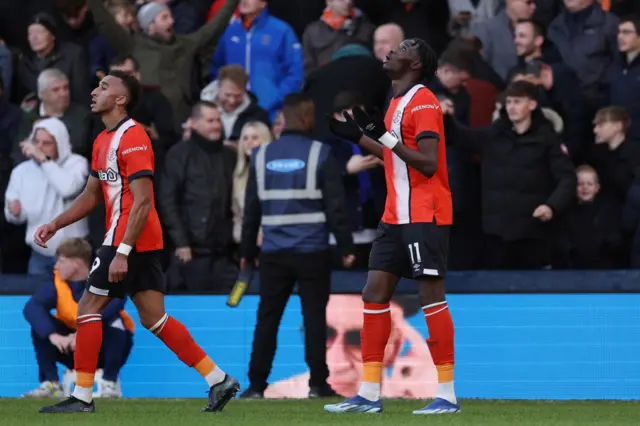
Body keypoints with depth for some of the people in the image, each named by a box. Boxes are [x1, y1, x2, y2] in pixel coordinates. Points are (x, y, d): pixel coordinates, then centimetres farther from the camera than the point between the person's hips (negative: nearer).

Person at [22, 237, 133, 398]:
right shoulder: (57, 283, -11)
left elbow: (115, 301, -41)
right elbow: (32, 307, -26)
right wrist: (52, 335, -43)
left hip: (106, 348, -3)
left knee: (113, 320, -32)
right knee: (41, 326, -17)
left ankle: (109, 383, -22)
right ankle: (51, 384, -19)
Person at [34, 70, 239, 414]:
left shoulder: (132, 138, -15)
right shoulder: (103, 140, 16)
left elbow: (142, 202, -21)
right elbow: (90, 197, 24)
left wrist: (122, 252, -25)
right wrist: (54, 225, 13)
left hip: (130, 240, -9)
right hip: (144, 243, 9)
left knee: (88, 307, -4)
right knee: (153, 318, 8)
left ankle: (82, 397, -1)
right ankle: (218, 380, 7)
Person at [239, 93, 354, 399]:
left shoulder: (261, 156, 6)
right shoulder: (319, 155, -4)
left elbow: (251, 208, 9)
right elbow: (335, 205, -6)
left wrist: (247, 250, 16)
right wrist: (346, 247, 0)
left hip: (274, 254, 3)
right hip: (312, 252, -3)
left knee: (267, 317, 6)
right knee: (314, 316, 2)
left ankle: (256, 384, 3)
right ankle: (318, 384, 0)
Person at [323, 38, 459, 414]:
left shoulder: (423, 102, -12)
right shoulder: (398, 102, 17)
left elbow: (427, 164, -20)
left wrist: (385, 135, -25)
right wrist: (358, 136, 25)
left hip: (425, 216, -10)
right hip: (397, 215, 10)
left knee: (432, 296, -8)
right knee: (375, 294, 5)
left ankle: (447, 394, -5)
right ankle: (369, 395, 7)